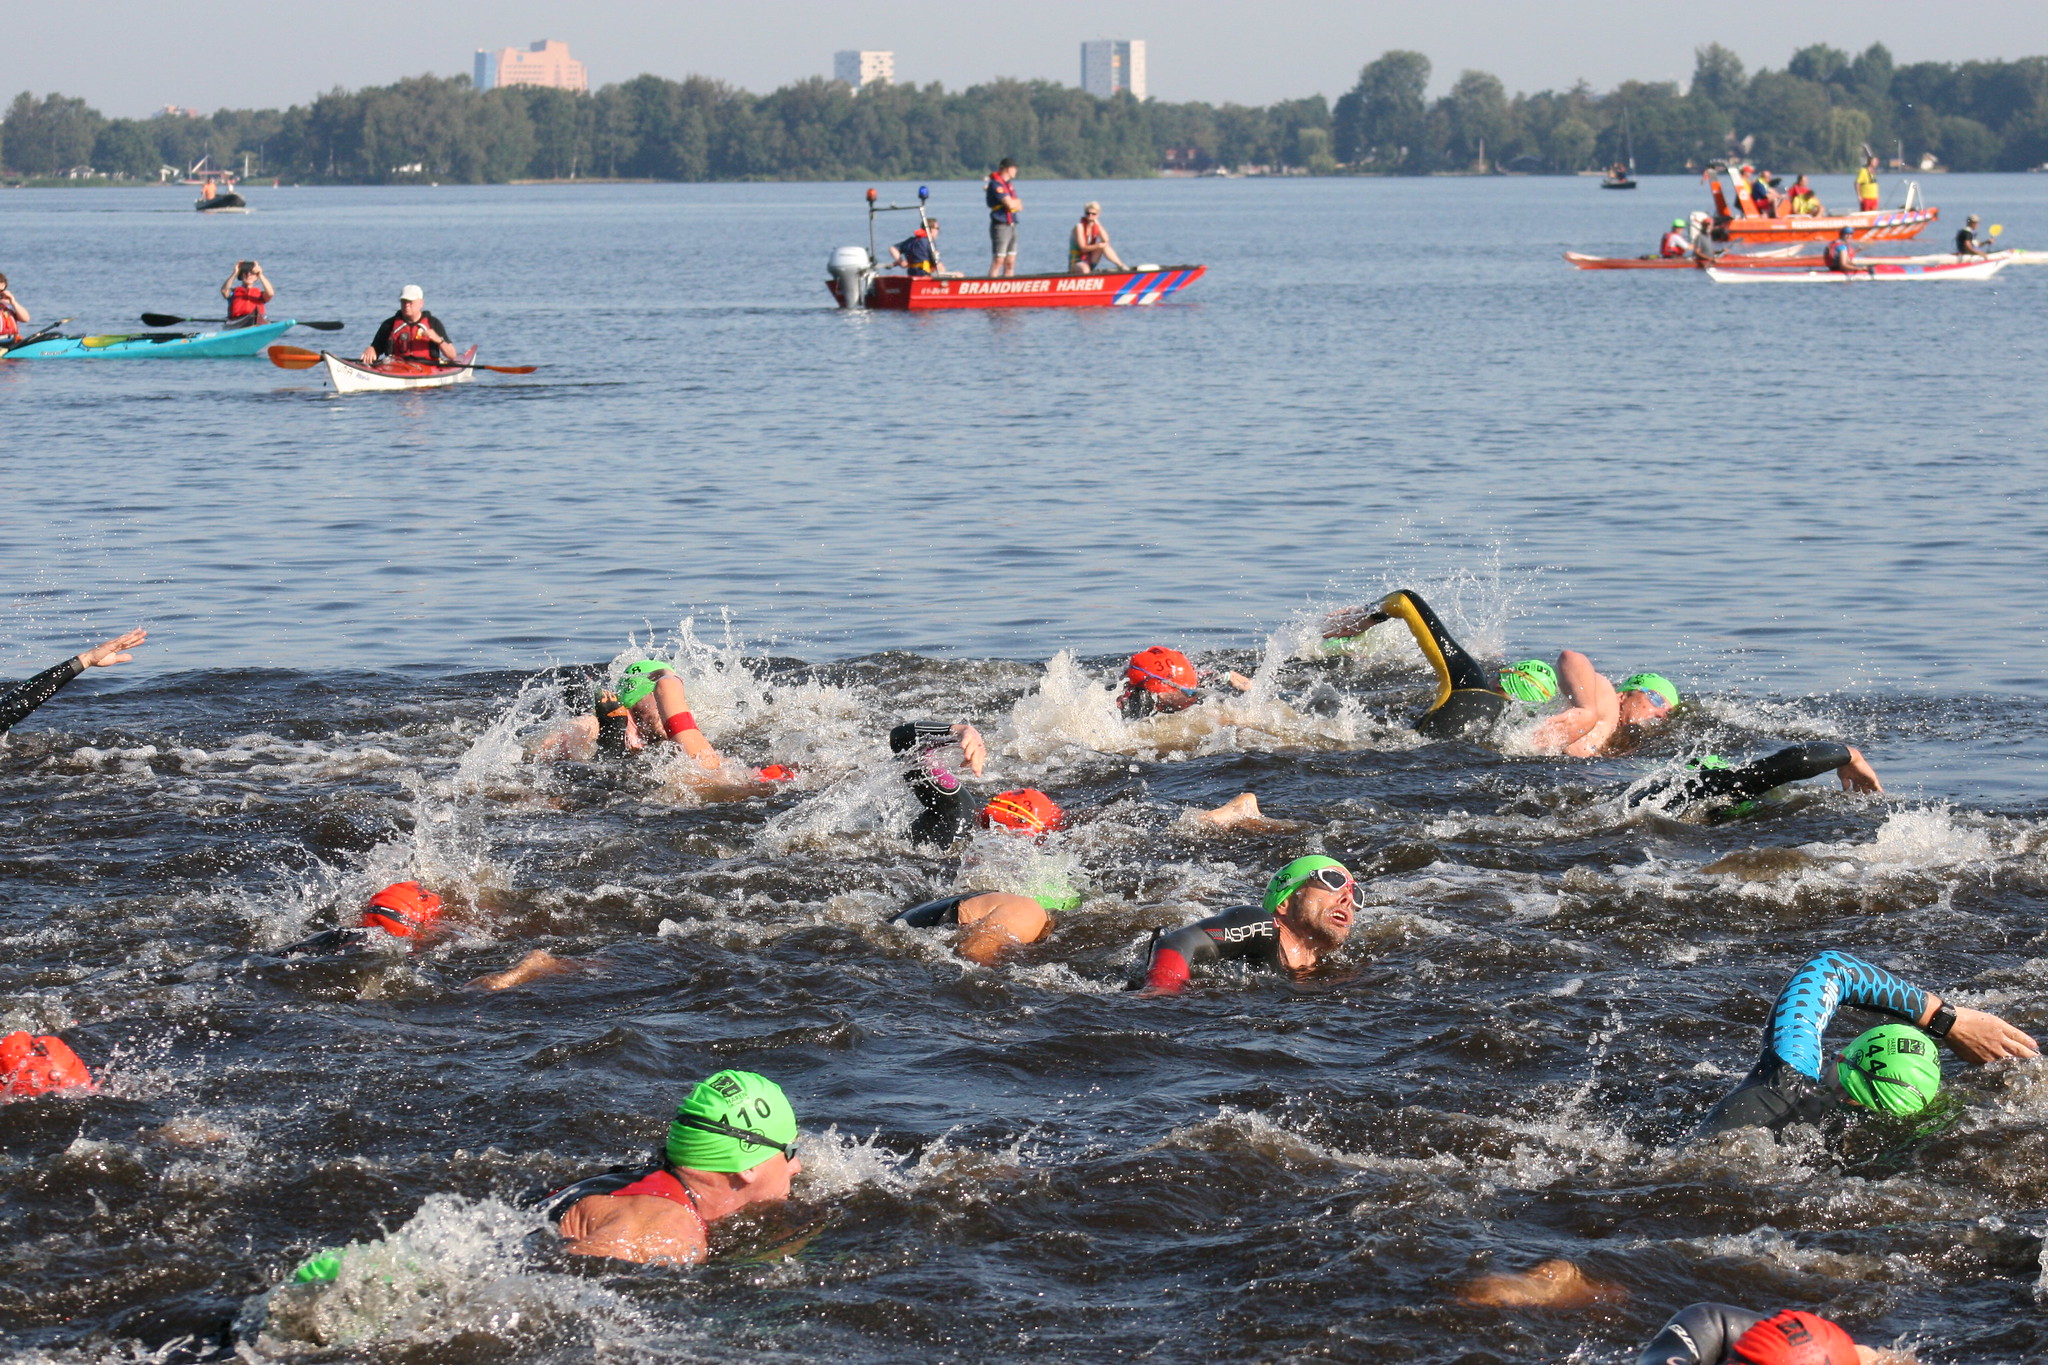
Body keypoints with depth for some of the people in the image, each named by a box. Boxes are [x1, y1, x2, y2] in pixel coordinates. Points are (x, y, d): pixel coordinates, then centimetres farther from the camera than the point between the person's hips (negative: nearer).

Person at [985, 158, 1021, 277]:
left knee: (1010, 263, 7)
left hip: (1011, 226, 9)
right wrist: (1017, 203, 4)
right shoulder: (996, 184, -12)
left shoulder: (1009, 183, 16)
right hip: (1000, 226, -9)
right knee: (998, 261, -11)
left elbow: (1019, 206, 15)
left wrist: (1014, 203, -6)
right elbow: (1010, 204, -18)